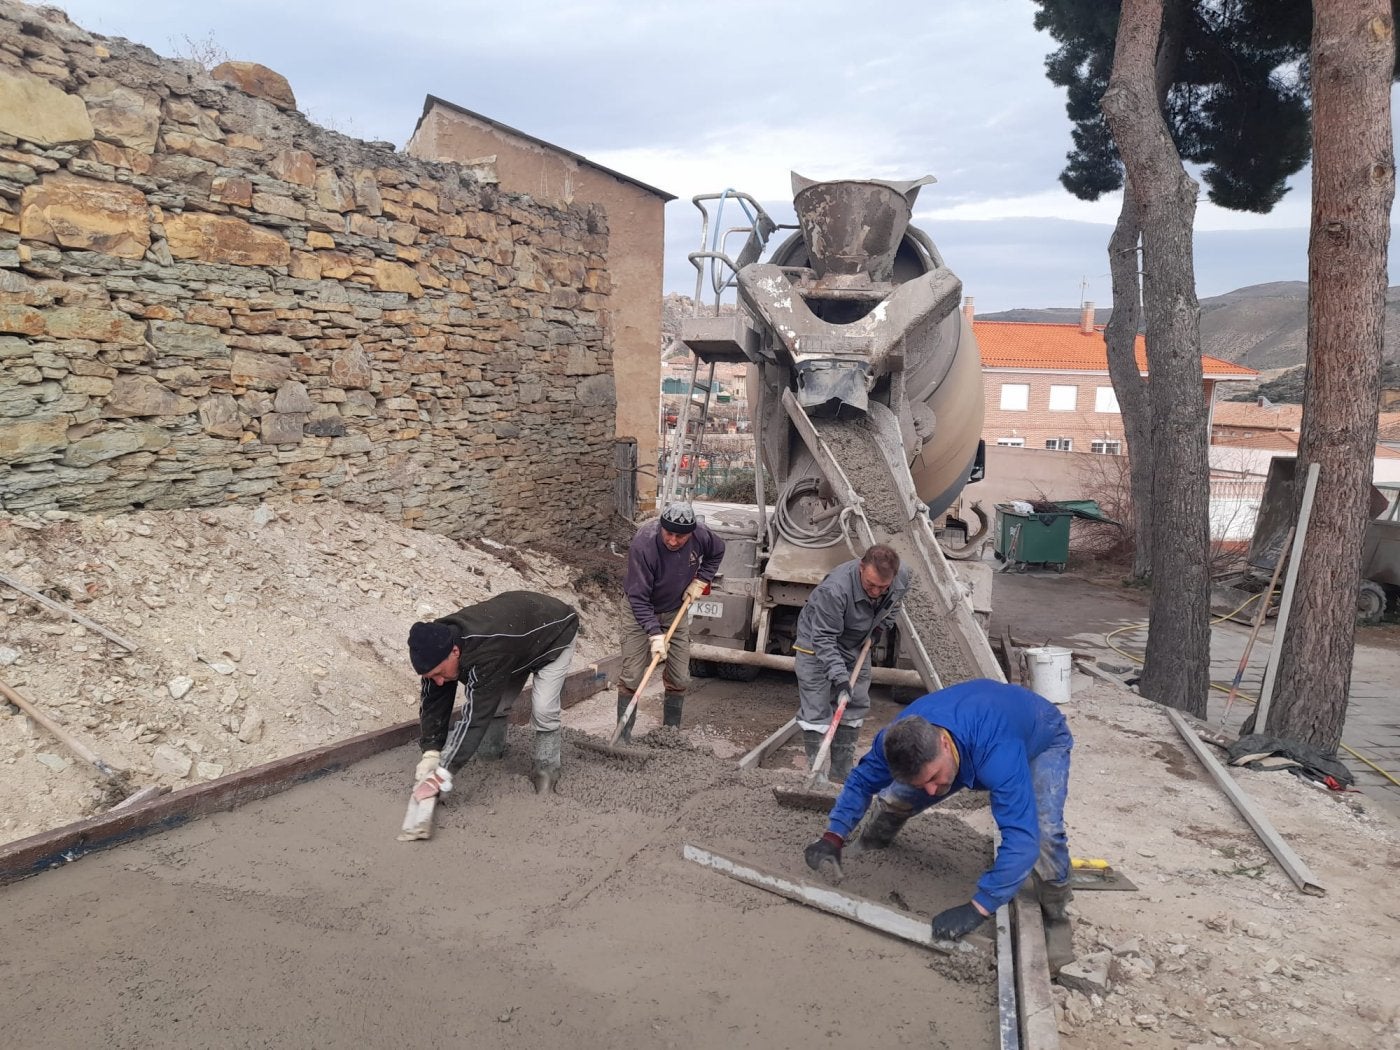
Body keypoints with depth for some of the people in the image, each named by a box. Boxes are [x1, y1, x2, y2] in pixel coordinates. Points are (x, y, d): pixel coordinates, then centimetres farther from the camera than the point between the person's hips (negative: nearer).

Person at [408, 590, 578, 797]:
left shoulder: (487, 654, -47)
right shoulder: (439, 643, -23)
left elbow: (475, 716, -47)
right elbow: (433, 702, -16)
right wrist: (430, 753, -27)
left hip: (555, 634, -7)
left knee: (543, 709, -21)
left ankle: (546, 770, 0)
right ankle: (490, 760, 19)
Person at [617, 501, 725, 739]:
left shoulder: (701, 534, -21)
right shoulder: (643, 544, -34)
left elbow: (717, 553, 6)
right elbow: (638, 597, -29)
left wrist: (700, 580, -7)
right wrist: (655, 634, -36)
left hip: (676, 610, 4)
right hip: (641, 611, -4)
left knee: (679, 679, 5)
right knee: (630, 678, -7)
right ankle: (622, 738, 5)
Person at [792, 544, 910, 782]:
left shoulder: (902, 579, -20)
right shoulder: (834, 590, -40)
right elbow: (824, 639, -33)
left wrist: (880, 628, -1)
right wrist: (839, 676, -39)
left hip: (857, 645, 6)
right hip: (817, 645, -6)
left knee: (855, 708, 9)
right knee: (815, 711, -10)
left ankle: (841, 774, 20)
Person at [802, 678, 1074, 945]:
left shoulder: (999, 755, -50)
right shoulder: (901, 738, -31)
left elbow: (1021, 839, -51)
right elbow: (861, 780, -14)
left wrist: (977, 909, -53)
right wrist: (832, 838, -27)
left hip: (1042, 739, -4)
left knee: (1043, 830, -29)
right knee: (897, 796, -5)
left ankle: (1056, 912, 0)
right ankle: (876, 837, 30)